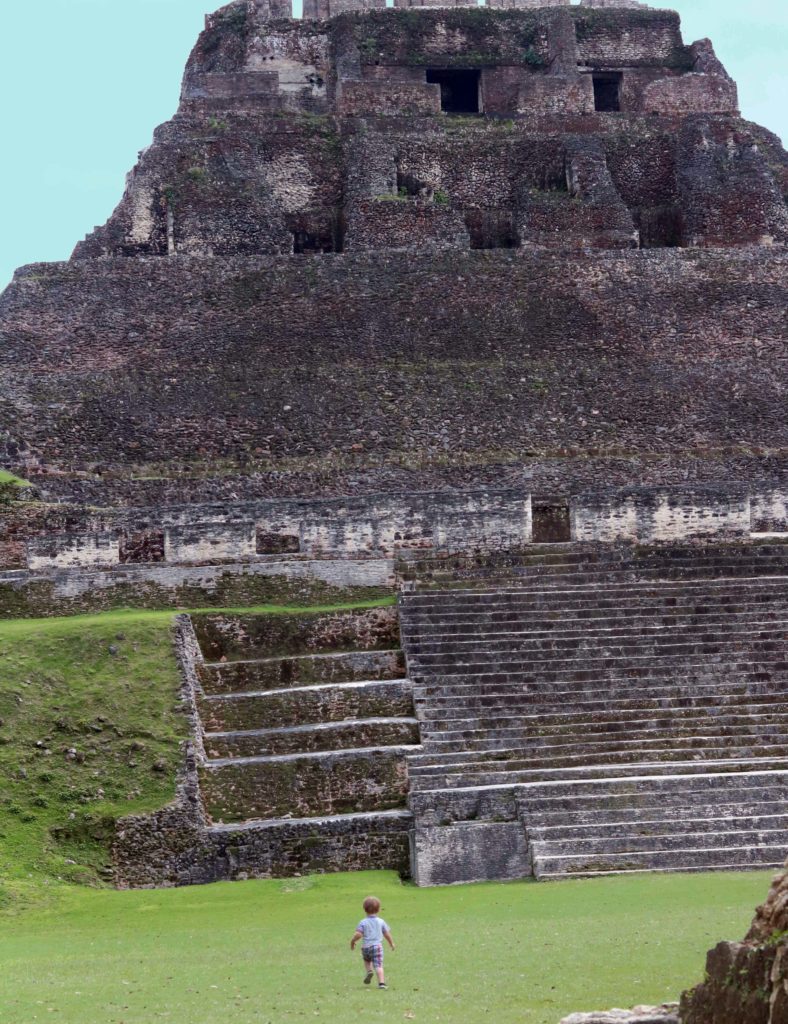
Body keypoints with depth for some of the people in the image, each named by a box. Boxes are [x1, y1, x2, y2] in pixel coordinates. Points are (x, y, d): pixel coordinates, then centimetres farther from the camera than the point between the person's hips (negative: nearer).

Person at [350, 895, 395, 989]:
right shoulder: (381, 922, 3)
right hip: (377, 946, 0)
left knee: (367, 960, 30)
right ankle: (381, 982, -16)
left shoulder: (363, 922, -4)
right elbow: (387, 934, 9)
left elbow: (358, 934, -13)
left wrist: (352, 941, 5)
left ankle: (368, 971, 6)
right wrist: (391, 943, 25)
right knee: (378, 965, -5)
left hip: (366, 947, 0)